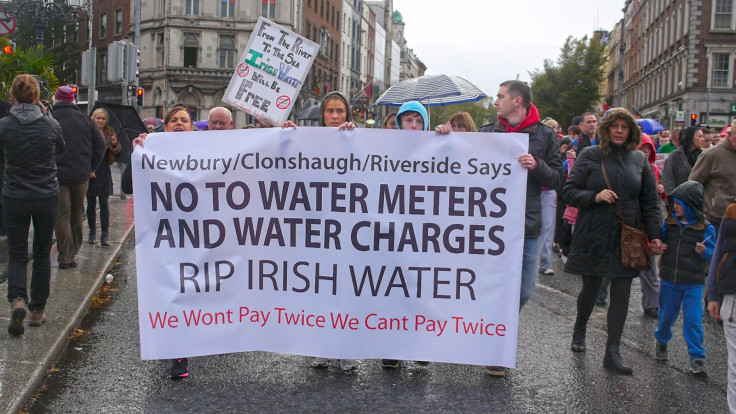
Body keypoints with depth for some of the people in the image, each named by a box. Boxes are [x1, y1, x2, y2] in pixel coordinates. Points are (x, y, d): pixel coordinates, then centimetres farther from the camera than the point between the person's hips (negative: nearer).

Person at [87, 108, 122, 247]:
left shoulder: (109, 133, 5)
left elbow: (117, 152, 2)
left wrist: (115, 145, -20)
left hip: (104, 173, 1)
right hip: (89, 172, -1)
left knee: (104, 203, -4)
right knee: (91, 204, 8)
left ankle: (104, 235, -3)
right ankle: (92, 232, 23)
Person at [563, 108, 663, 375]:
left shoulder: (639, 159, 8)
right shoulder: (589, 156, -1)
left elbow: (650, 201, 11)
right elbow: (569, 192, -2)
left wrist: (654, 235, 4)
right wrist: (595, 196, -19)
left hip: (626, 238, 2)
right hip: (593, 235, -2)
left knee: (621, 293, -2)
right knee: (591, 288, 8)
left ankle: (612, 352, 4)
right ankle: (579, 331, 37)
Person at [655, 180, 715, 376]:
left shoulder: (705, 228, -7)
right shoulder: (669, 223, 1)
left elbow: (712, 253, -4)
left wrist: (704, 251, -25)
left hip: (693, 283, -3)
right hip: (669, 280, 3)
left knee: (693, 319, -4)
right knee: (666, 315, 16)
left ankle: (697, 357, 6)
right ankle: (661, 341, 42)